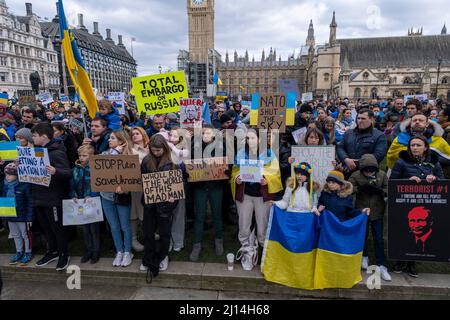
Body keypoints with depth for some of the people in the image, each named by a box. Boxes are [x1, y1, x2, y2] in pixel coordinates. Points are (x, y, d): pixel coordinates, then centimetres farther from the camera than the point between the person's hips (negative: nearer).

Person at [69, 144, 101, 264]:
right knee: (85, 228, 14)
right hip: (80, 203, 5)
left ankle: (96, 251, 19)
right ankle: (88, 250, 27)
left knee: (94, 227, 5)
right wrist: (74, 196, -9)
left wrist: (90, 196, -22)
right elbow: (72, 185, 7)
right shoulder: (76, 170, 7)